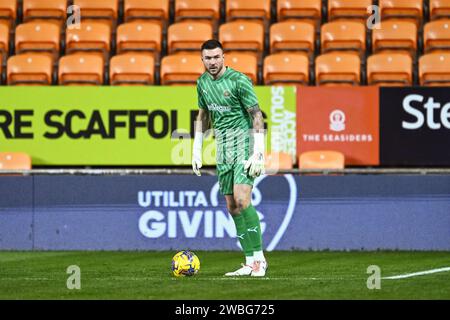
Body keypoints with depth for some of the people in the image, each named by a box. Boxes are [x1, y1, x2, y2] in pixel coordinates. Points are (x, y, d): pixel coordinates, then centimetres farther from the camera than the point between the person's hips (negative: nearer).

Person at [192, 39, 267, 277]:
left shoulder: (239, 81, -13)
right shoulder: (202, 82, 8)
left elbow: (257, 116, -13)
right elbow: (203, 115, 21)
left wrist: (258, 153, -19)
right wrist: (196, 150, 17)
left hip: (243, 140, -7)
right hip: (222, 145, 7)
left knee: (242, 198, -20)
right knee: (232, 206, 4)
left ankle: (259, 258, -14)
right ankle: (250, 263, 7)